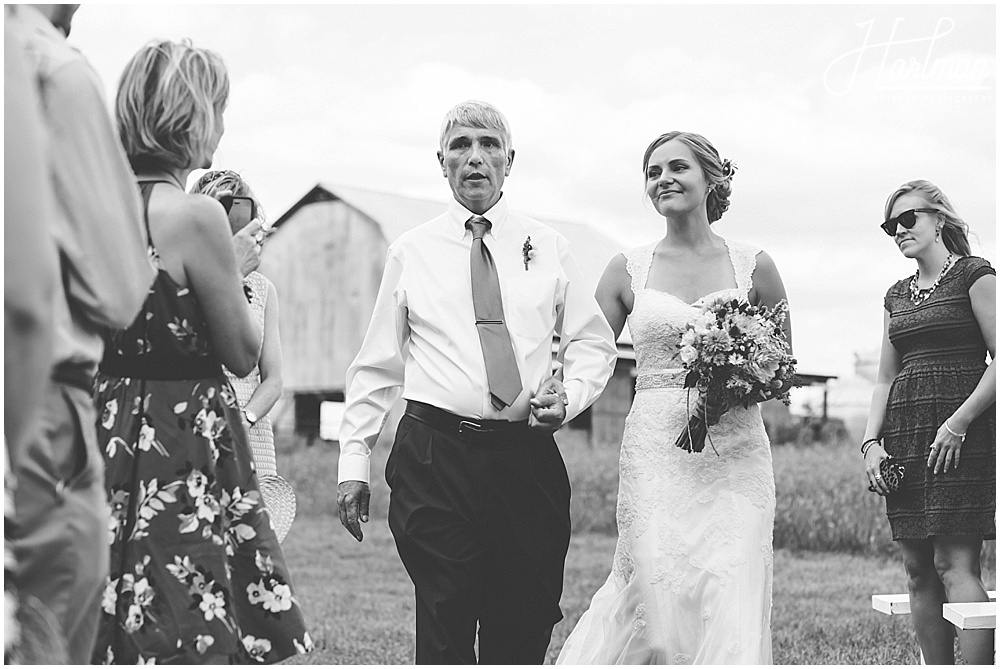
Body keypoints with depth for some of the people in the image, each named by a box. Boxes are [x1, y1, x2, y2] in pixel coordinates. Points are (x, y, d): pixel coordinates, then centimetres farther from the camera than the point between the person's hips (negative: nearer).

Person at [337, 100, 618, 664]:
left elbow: (594, 343, 15)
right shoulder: (412, 252, 8)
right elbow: (377, 366, 9)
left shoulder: (549, 248, 10)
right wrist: (354, 463, 4)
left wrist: (568, 396, -6)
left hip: (528, 458, 1)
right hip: (435, 456, -1)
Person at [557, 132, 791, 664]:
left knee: (731, 613, -8)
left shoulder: (753, 267, 7)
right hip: (656, 456, 0)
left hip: (735, 456, 0)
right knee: (659, 605, -5)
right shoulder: (628, 269, 8)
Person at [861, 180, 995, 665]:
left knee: (954, 564, -13)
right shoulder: (898, 295, 19)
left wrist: (958, 423, -15)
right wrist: (871, 441, 5)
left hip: (960, 433, -7)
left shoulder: (973, 275, -1)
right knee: (918, 570, 3)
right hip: (903, 436, 7)